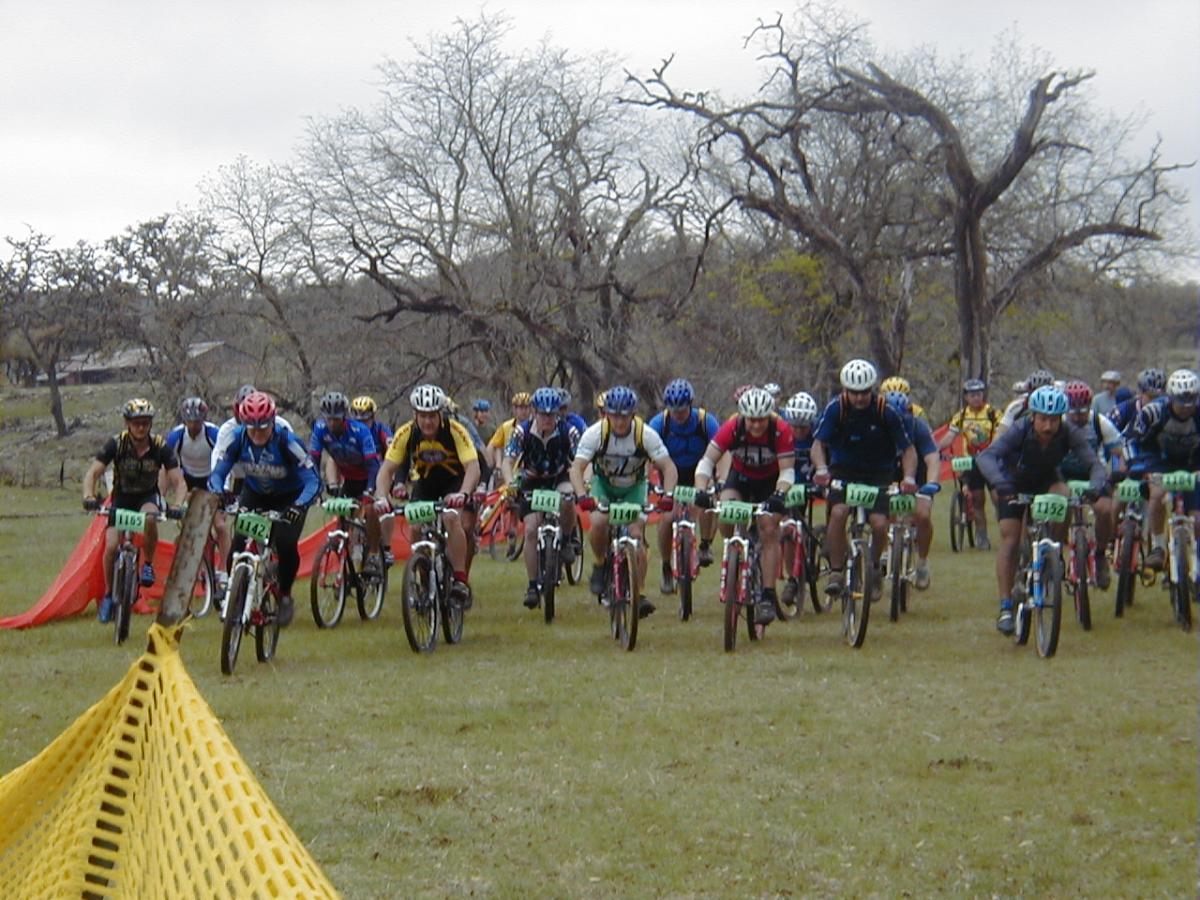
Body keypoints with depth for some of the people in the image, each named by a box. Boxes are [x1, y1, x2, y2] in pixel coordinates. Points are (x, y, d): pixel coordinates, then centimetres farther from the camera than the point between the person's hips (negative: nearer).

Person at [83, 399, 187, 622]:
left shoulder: (160, 446, -19)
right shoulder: (116, 444, -19)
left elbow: (179, 482, -19)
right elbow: (92, 473, -21)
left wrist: (178, 505, -39)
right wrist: (89, 497, -41)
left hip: (148, 497, -1)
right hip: (121, 498, 1)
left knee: (149, 517, -37)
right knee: (111, 547, -17)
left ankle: (148, 564, -13)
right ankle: (108, 595, 5)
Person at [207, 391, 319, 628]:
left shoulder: (287, 442, -32)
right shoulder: (237, 439, -22)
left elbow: (313, 481, -33)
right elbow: (217, 473, -18)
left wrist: (299, 506, -50)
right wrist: (218, 494, -40)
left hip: (289, 497, -3)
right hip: (255, 495, 3)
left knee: (286, 544, -23)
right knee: (239, 544, -17)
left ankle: (285, 597, 0)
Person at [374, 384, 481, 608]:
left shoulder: (456, 431, -29)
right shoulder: (406, 434, -22)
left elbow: (473, 467, -38)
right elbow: (387, 469, -24)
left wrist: (463, 494, -56)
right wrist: (381, 497, -42)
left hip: (455, 482, -3)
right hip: (424, 483, 3)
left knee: (452, 518, -29)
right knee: (415, 529, -16)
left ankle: (461, 581, -22)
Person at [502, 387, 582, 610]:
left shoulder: (568, 432, -19)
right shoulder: (523, 432, -17)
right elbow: (508, 461, -21)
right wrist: (510, 483, -41)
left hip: (559, 479, -1)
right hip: (532, 483, 1)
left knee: (567, 498, -36)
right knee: (531, 529, -15)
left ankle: (566, 541, -8)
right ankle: (532, 586, -8)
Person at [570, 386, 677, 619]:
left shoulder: (645, 434, -26)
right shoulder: (595, 433, -26)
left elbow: (668, 467, -25)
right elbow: (577, 468, -31)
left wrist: (668, 494, -43)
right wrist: (582, 496, -49)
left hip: (634, 487, 0)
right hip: (603, 484, 0)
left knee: (636, 535, -15)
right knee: (598, 522, -27)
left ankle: (639, 594, -6)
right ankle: (599, 565, 1)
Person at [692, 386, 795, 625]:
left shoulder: (781, 431, -28)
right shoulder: (732, 427, -26)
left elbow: (787, 471, -27)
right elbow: (707, 461, -28)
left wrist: (779, 494, -47)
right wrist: (701, 490, -44)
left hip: (770, 482, -1)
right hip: (740, 477, 1)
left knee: (769, 530, -17)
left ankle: (768, 596, -14)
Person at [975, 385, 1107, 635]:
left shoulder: (1069, 433, -28)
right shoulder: (1020, 430, -33)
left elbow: (1094, 464, -32)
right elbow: (986, 456, -44)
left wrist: (1096, 487, -53)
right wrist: (1000, 483, -62)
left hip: (1046, 481, 2)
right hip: (1014, 484, -2)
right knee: (1010, 539, -14)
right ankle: (1005, 608, -11)